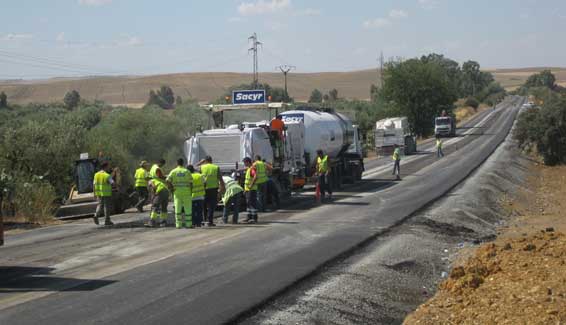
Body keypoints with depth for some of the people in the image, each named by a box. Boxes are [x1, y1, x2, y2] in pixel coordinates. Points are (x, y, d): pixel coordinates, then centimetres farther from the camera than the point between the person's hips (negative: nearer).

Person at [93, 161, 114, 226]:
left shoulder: (96, 175, 4)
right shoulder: (107, 175, -15)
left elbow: (94, 184, 6)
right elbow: (112, 183, -22)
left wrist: (95, 194, 12)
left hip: (99, 193, 5)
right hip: (106, 194, -5)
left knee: (100, 205, 18)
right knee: (107, 206, 6)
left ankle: (96, 215, -4)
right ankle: (107, 221, 11)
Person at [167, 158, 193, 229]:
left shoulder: (173, 171, 2)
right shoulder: (187, 171, 0)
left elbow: (168, 180, -9)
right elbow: (191, 182, -2)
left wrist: (172, 188, 2)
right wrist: (191, 192, 7)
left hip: (177, 192, 1)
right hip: (186, 192, -1)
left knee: (178, 209, 3)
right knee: (188, 208, 4)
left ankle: (178, 224, 1)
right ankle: (188, 224, 5)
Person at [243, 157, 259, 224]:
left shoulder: (252, 168, -15)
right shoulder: (248, 169, 17)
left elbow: (256, 177, -32)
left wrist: (251, 185, -27)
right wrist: (245, 188, 22)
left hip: (252, 189, -10)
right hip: (247, 189, 10)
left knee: (252, 203, -8)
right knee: (248, 203, 13)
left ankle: (254, 218, -7)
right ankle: (249, 217, 19)